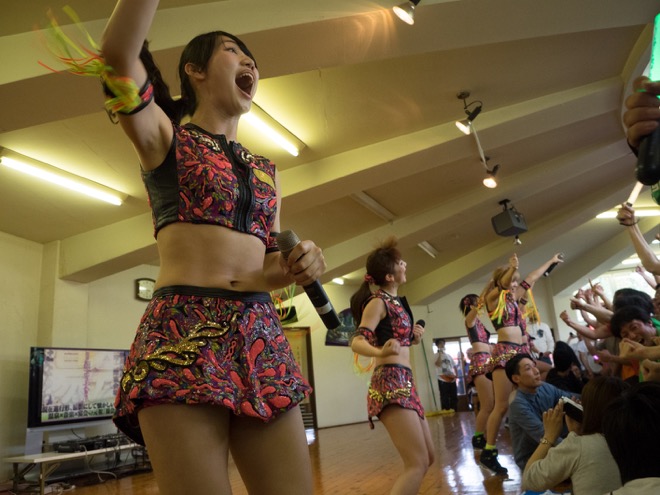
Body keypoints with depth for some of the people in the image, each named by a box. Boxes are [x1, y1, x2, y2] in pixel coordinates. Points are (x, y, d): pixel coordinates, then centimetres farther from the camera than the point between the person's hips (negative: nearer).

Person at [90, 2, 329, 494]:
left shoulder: (266, 171, 22)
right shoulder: (165, 138, 9)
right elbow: (118, 54, -11)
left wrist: (298, 262, 0)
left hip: (263, 339, 5)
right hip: (181, 335, -4)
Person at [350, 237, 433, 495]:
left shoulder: (396, 300, 18)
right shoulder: (378, 301, -8)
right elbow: (357, 342, -19)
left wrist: (413, 338, 8)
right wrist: (381, 352, -39)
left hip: (404, 383, 10)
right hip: (390, 383, -9)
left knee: (428, 457, 17)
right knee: (418, 463, -16)